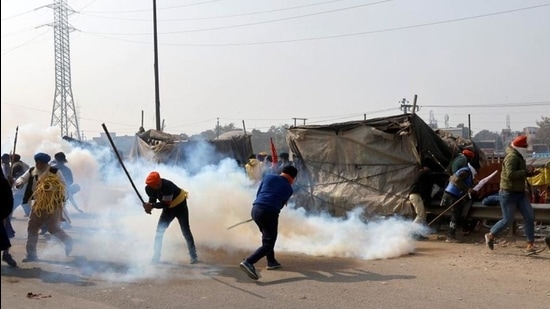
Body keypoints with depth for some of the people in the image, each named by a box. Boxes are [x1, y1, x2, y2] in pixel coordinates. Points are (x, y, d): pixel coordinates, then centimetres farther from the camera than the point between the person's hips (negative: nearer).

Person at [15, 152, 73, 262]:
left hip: (53, 204, -6)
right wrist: (19, 182, -28)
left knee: (53, 228, -7)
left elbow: (63, 185, -12)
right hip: (38, 204, 6)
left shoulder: (54, 171, -11)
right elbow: (22, 178, -4)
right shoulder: (31, 171, 3)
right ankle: (31, 254, 15)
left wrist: (52, 187, -29)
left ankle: (68, 241, 23)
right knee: (32, 228, 6)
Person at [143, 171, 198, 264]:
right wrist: (148, 206, -27)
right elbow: (152, 200, -6)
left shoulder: (167, 186, -38)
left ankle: (194, 256, 2)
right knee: (159, 230, -3)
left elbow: (166, 204, -36)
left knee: (185, 231, -6)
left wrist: (152, 205, -41)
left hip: (180, 205, -6)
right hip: (168, 208, 6)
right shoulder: (149, 188, -18)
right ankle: (156, 256, 6)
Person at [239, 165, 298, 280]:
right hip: (269, 213, -6)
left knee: (267, 236, 27)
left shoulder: (269, 177, 14)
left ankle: (271, 262, 34)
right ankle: (248, 262, -22)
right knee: (268, 244, -2)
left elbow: (258, 194, 15)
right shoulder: (288, 189, 9)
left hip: (255, 209, 6)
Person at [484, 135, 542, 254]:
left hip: (520, 193, 10)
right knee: (507, 220, -1)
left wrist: (530, 173, 8)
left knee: (530, 216, 0)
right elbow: (511, 174, -30)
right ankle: (490, 235, 22)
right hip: (509, 193, -9)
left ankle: (530, 245, 1)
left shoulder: (519, 157, 14)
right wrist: (526, 171, -24)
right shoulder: (512, 156, -18)